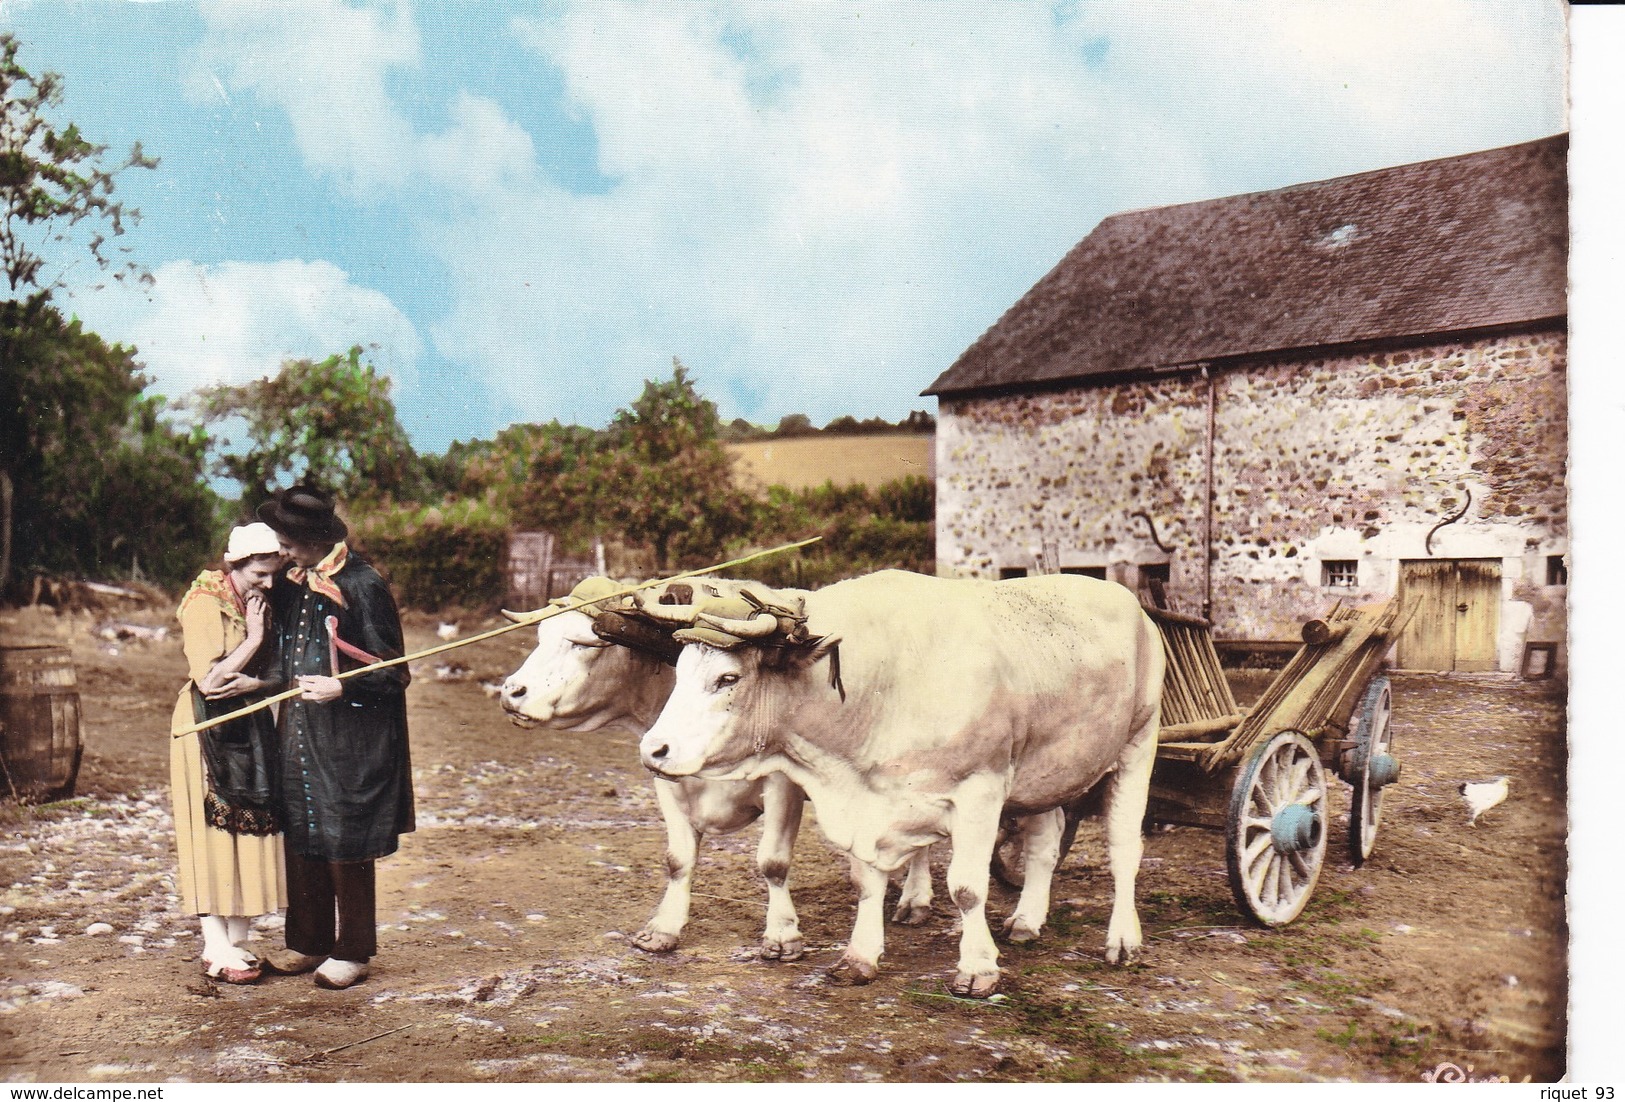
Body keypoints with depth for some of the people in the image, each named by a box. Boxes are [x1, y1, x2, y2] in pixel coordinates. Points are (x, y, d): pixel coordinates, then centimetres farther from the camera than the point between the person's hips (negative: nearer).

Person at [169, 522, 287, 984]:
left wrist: (253, 682, -13)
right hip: (208, 727, -6)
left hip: (251, 727, 7)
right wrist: (253, 638, -15)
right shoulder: (204, 604, -12)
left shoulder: (262, 604, 9)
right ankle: (216, 949, 1)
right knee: (213, 832, -4)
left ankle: (238, 940, 12)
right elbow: (211, 679, -18)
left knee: (251, 830, 5)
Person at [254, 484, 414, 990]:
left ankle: (352, 952, 14)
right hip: (298, 733, 7)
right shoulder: (292, 586, 9)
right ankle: (309, 942, 26)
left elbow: (393, 672, -12)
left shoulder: (363, 586, -13)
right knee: (300, 840, 12)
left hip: (348, 741, -7)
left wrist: (340, 688, -23)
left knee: (346, 847, 1)